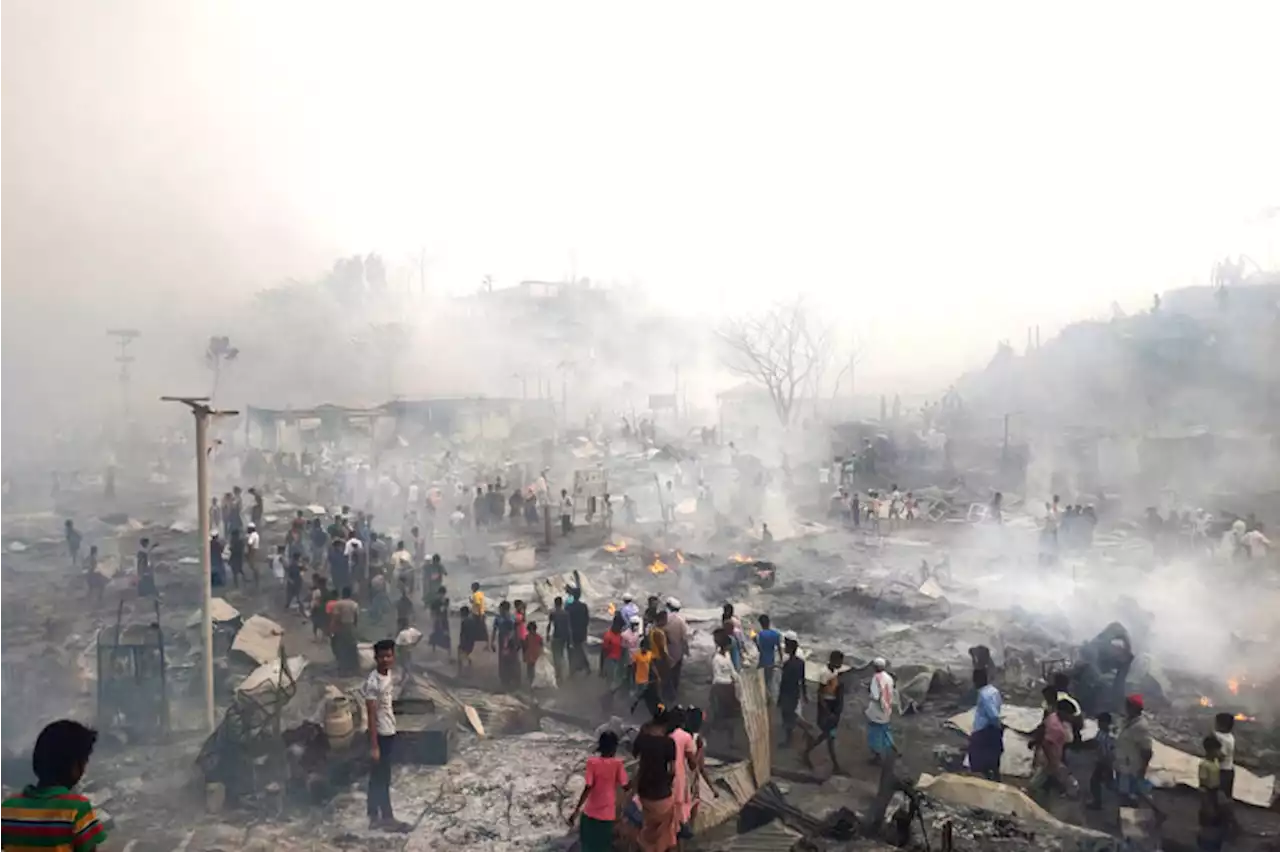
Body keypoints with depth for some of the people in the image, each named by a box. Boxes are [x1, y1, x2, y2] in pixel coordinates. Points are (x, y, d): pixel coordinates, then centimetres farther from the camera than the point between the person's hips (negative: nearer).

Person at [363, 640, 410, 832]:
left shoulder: (388, 675, 4)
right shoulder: (373, 682, -23)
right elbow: (371, 715, -21)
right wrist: (374, 745, -20)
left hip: (389, 733, 9)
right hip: (380, 735, -9)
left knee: (377, 778, 16)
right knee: (382, 779, 4)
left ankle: (375, 817, 25)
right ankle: (388, 819, 15)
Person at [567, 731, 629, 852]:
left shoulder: (593, 762, -13)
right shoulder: (617, 763, -12)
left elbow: (588, 788, -16)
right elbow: (626, 787, -9)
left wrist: (576, 810, -11)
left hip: (591, 812, 0)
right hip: (608, 813, 0)